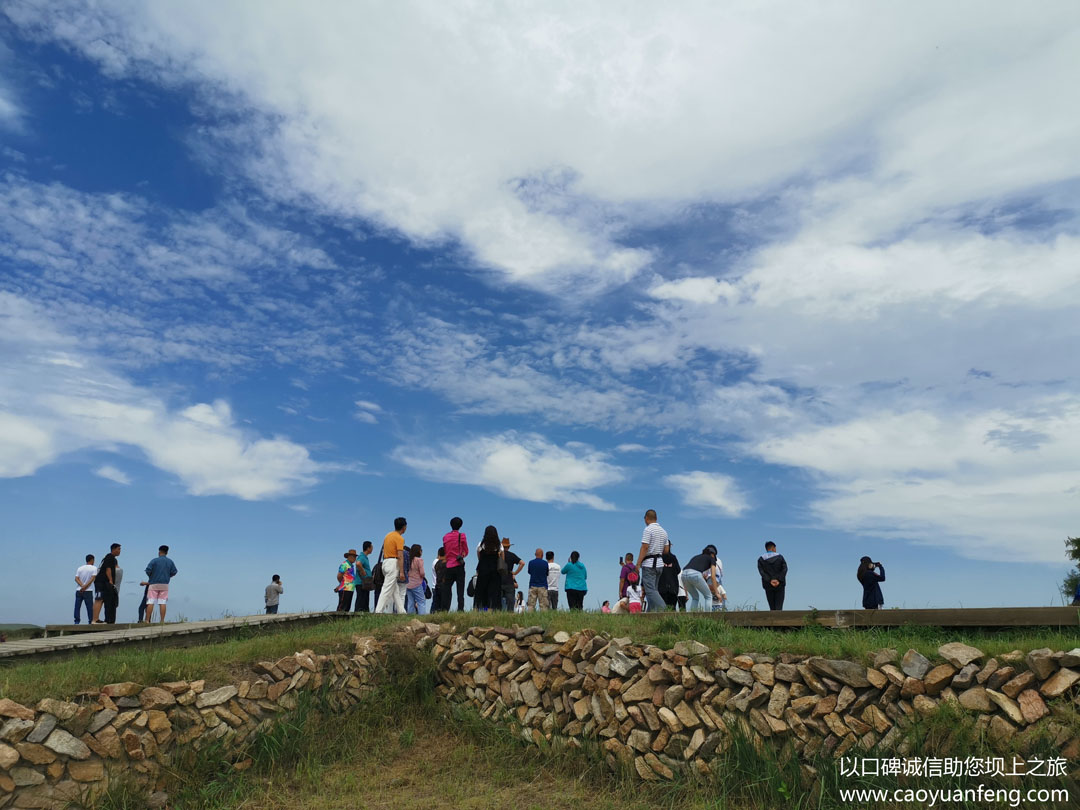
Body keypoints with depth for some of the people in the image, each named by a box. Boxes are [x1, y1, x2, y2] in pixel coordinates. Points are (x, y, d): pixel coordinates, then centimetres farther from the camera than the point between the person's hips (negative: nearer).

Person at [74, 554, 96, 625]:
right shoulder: (94, 568, -1)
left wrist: (82, 586, -10)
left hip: (78, 590, 3)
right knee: (90, 607, 1)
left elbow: (76, 579, -1)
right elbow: (92, 578, -12)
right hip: (88, 591, -3)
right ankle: (91, 621, -1)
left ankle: (76, 621, 2)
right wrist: (85, 587, -10)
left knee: (77, 607, 6)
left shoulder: (79, 568, 10)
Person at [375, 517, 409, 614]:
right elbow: (400, 556, -17)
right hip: (393, 563, -9)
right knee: (387, 589, -10)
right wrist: (401, 572, -20)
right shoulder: (399, 538, -10)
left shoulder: (388, 535, 16)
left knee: (395, 590, 11)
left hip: (385, 562, 9)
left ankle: (401, 611, 14)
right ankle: (378, 611, -15)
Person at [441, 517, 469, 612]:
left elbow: (445, 551, 15)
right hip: (459, 565, -3)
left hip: (449, 566, 3)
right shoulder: (461, 536, -3)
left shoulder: (445, 537, 7)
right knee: (460, 590, -2)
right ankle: (460, 609, -9)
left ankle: (445, 610, 3)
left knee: (446, 589, 8)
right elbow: (466, 552, 4)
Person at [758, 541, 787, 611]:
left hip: (768, 586, 1)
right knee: (779, 608, -2)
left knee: (772, 608, 11)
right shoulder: (780, 557, 2)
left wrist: (770, 581, -16)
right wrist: (778, 580, -15)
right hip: (780, 585, -1)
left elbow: (761, 572, -10)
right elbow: (785, 569, -9)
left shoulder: (761, 559, 3)